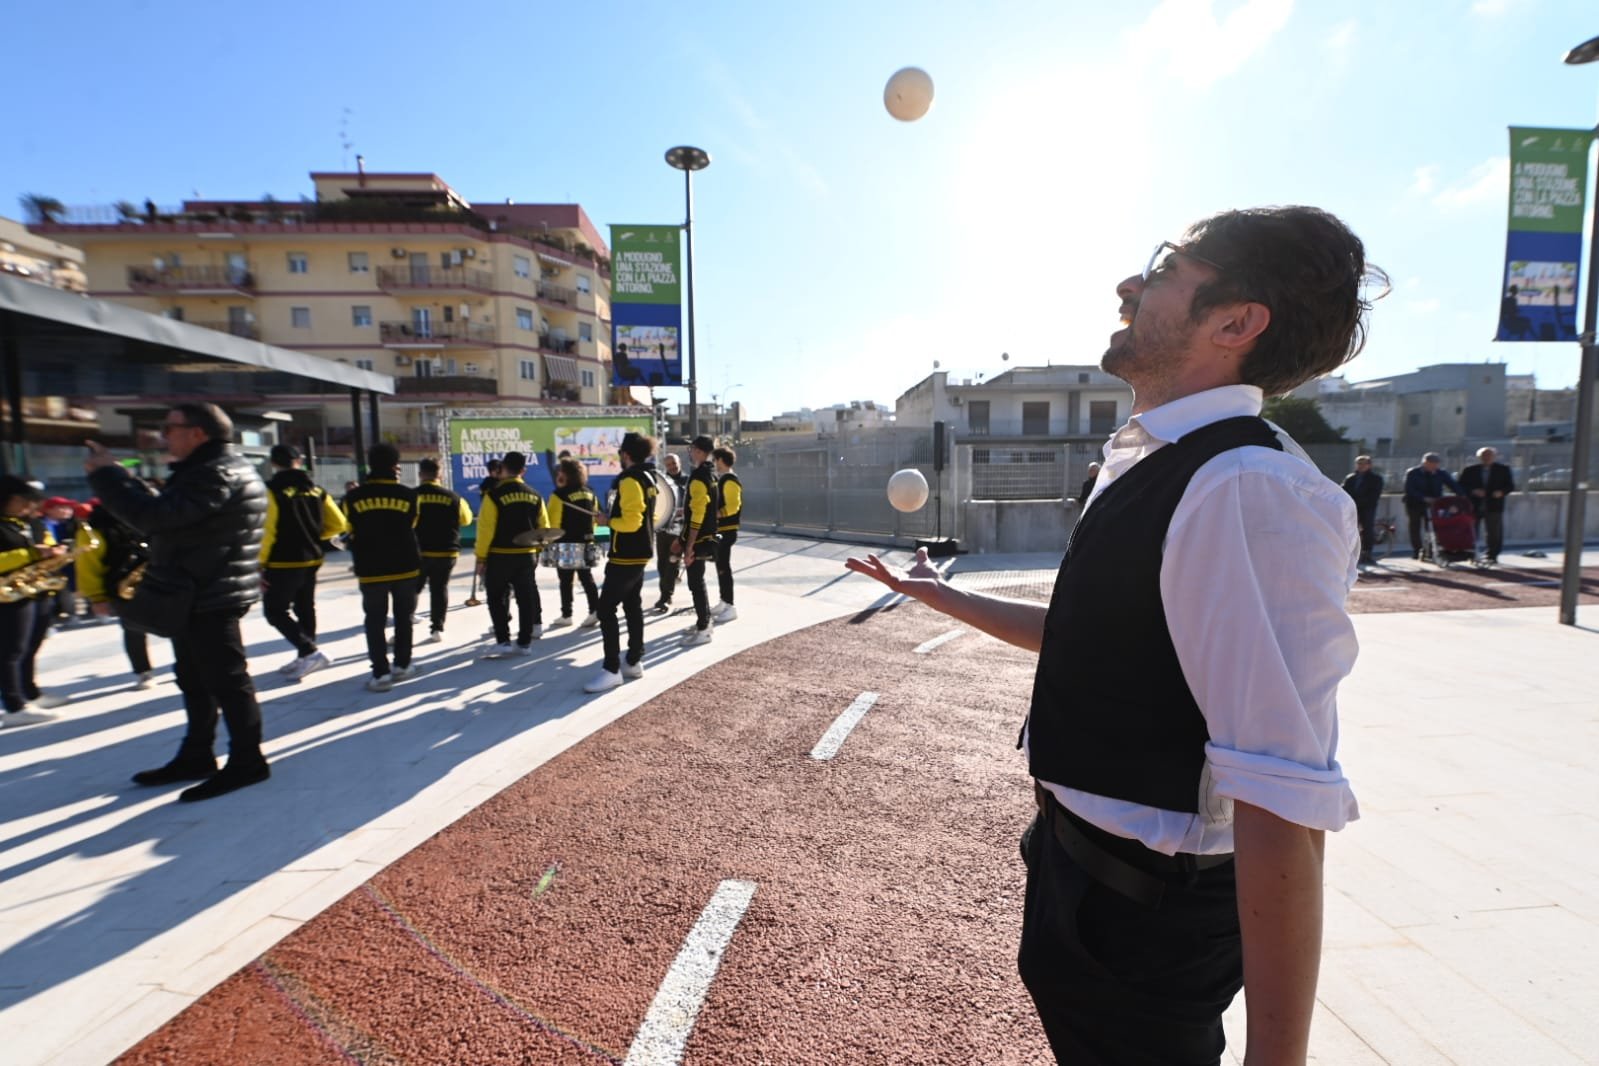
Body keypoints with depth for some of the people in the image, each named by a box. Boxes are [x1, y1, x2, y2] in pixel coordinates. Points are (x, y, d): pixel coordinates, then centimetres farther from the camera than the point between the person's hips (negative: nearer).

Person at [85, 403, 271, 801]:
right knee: (195, 680, 19)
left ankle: (246, 762, 7)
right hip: (195, 594, 11)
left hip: (210, 597, -11)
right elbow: (163, 508, 19)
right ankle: (195, 756, 33)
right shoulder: (207, 470, 17)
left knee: (226, 680, -3)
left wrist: (104, 473, -11)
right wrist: (117, 474, 12)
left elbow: (155, 516, -24)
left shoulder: (218, 474, -19)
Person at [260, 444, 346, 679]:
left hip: (282, 563, -6)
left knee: (275, 611, 3)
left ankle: (310, 652, -9)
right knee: (305, 609, 15)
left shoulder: (273, 490, -13)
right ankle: (305, 658, 23)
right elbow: (338, 524, 5)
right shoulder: (316, 490, 4)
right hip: (311, 561, 6)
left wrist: (260, 563, -11)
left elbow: (267, 531, -18)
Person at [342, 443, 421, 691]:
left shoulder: (355, 497, -5)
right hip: (405, 567, 0)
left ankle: (381, 674, 3)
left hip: (370, 570, 0)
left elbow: (352, 532, 4)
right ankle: (402, 665, 20)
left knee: (375, 621, 6)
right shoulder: (408, 494, -7)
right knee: (403, 617, 14)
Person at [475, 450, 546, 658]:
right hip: (526, 555, 4)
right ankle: (524, 642, 14)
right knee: (526, 597, 9)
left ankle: (503, 641, 1)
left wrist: (481, 557, -5)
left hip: (499, 555, -4)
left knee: (497, 598, 6)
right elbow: (543, 527, 8)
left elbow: (486, 528, -12)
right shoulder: (534, 496, 4)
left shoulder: (494, 495, -11)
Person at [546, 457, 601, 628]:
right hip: (586, 542, 6)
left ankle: (566, 615, 12)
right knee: (587, 578, 10)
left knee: (566, 581, 5)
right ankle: (595, 612, 4)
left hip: (565, 544, -5)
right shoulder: (590, 494, 6)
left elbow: (553, 522, -13)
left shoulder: (559, 495, -13)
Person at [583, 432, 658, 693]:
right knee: (633, 606, 15)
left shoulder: (629, 480, -18)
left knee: (606, 609, -6)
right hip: (639, 553, 10)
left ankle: (611, 670, -4)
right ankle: (634, 662, 22)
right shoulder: (647, 478, 11)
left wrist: (608, 521, -9)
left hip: (626, 556, -10)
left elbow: (630, 522, -25)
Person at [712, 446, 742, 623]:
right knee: (720, 566, 14)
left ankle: (730, 607, 0)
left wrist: (713, 514, -24)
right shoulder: (721, 480, 15)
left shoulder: (730, 481, -16)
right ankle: (724, 603, 23)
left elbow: (733, 507, -23)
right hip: (719, 530, 10)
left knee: (724, 567, -6)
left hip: (726, 531, -10)